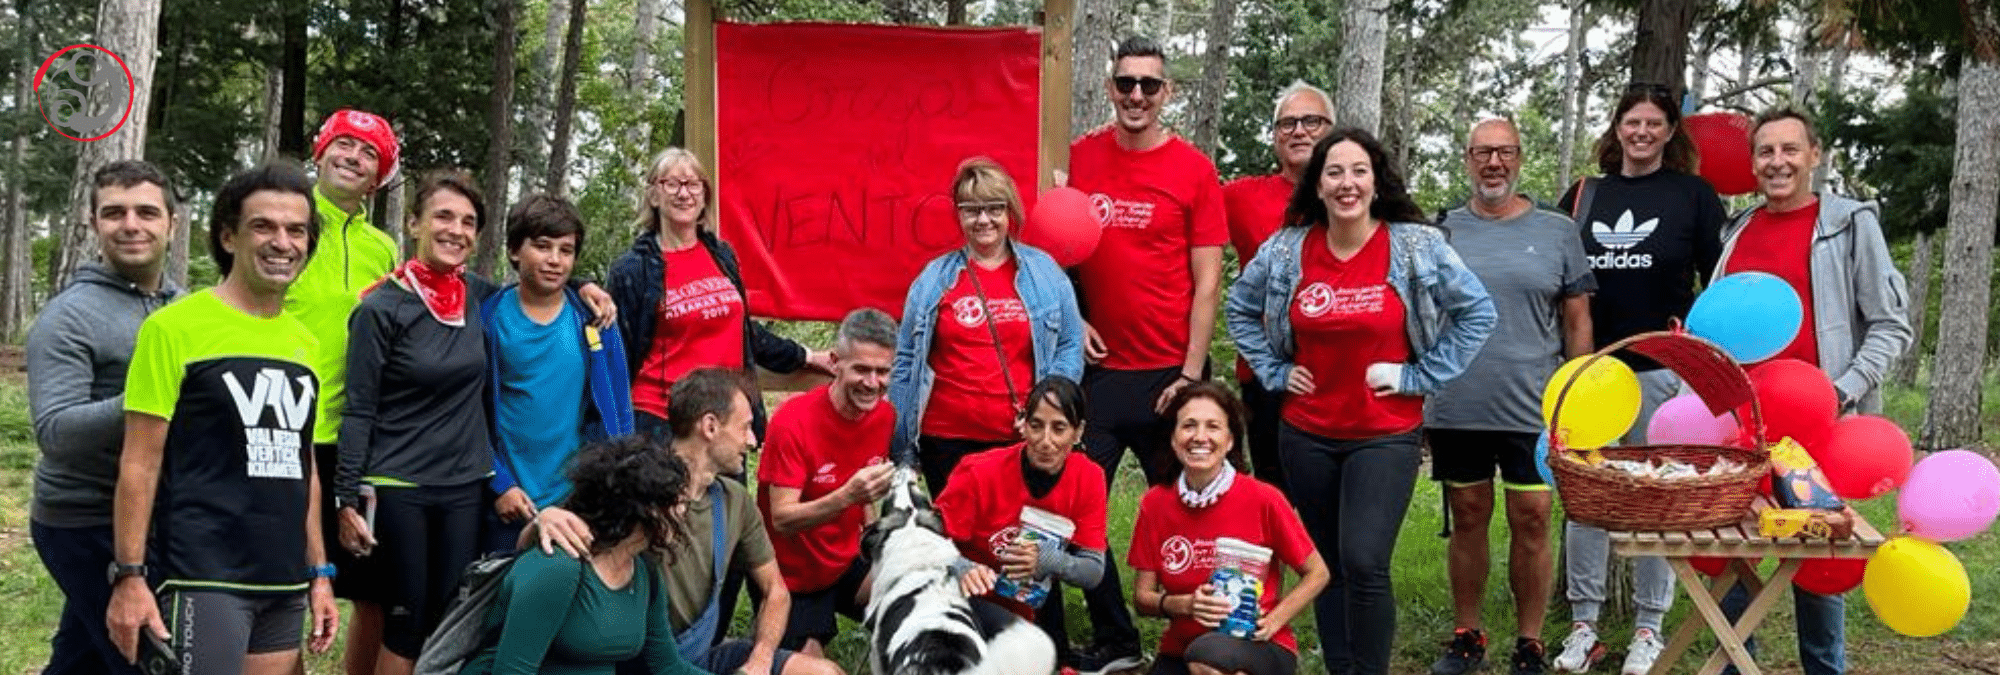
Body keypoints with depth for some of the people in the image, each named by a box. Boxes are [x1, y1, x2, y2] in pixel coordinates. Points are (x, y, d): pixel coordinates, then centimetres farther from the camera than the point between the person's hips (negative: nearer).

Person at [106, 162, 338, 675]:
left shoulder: (304, 342, 12)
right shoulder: (175, 327, -7)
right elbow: (140, 463, -8)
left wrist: (319, 573, 16)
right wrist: (129, 576, -12)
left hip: (284, 583, 6)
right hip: (204, 579, -6)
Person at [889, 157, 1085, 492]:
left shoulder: (1044, 272, 6)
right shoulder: (934, 279, 7)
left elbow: (1070, 347, 8)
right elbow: (907, 361, 10)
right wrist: (897, 441, 7)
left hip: (1021, 440, 0)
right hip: (946, 440, 1)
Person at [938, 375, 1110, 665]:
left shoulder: (1089, 478, -12)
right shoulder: (979, 473, -21)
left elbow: (1094, 571, -12)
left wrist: (1048, 562, -32)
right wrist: (962, 570, -41)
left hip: (1034, 614, 3)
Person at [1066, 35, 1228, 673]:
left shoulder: (1193, 168, -4)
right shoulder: (1079, 158, 4)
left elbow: (1206, 280, -4)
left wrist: (1191, 374, -9)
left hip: (1169, 372, -3)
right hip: (1096, 367, 3)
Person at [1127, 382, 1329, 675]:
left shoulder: (1262, 499, -12)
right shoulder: (1155, 503, -3)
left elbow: (1317, 573, 0)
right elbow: (1142, 597, 2)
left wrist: (1272, 621, -13)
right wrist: (1185, 605, -18)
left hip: (1258, 649, -2)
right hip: (1182, 649, 2)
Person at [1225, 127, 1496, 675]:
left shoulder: (1418, 246, -6)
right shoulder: (1285, 250, 0)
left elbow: (1477, 311, 0)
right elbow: (1240, 309, 16)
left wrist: (1420, 375, -5)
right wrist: (1274, 370, 6)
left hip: (1385, 435, -3)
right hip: (1306, 434, 3)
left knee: (1364, 564, -16)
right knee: (1328, 566, 11)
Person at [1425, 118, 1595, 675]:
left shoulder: (1557, 231, 4)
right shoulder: (1442, 230, 6)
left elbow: (1577, 322, 7)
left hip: (1533, 410, -1)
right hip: (1455, 409, 1)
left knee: (1531, 521, 1)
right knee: (1468, 520, 10)